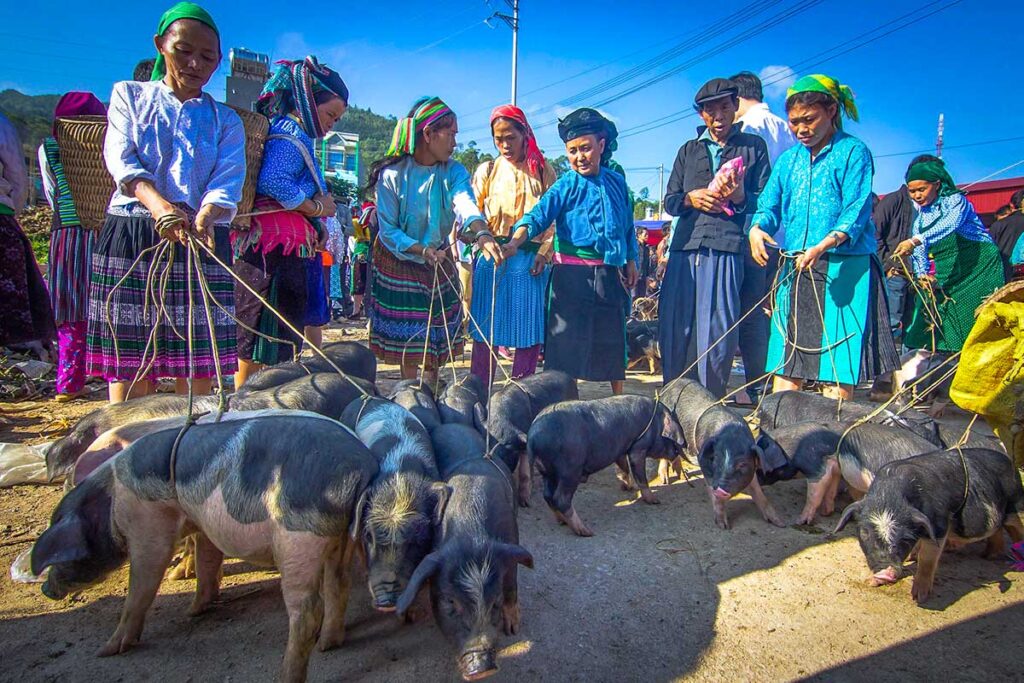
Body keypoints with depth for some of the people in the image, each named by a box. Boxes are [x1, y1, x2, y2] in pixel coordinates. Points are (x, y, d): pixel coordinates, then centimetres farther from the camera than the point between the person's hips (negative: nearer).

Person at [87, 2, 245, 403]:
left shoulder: (226, 121, 17)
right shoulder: (129, 95, 15)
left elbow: (228, 181, -1)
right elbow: (120, 160, -2)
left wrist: (203, 219, -24)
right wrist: (159, 205, -24)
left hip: (203, 244, 1)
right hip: (130, 239, 0)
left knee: (197, 377, -2)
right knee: (128, 372, -3)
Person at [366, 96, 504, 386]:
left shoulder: (453, 172, -9)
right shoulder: (393, 175, -15)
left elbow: (465, 204, -30)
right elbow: (388, 231, -16)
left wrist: (482, 234, -51)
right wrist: (423, 250, -29)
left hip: (439, 263, 2)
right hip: (398, 263, -2)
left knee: (436, 340, 3)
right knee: (406, 342, 6)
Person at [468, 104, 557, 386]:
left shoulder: (543, 171, 9)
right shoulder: (487, 171, 11)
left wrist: (544, 253, -10)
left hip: (531, 259, 0)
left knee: (529, 335, 1)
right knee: (486, 331, 1)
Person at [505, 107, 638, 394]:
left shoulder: (617, 182, 8)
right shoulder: (566, 185, -6)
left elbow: (627, 226, 18)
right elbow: (538, 215, -19)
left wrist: (631, 260, 17)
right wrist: (514, 242, -36)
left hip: (609, 274, 5)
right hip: (572, 273, -4)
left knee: (613, 341, 14)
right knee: (568, 342, -3)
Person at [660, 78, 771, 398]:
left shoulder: (753, 146, 15)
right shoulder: (688, 150, 23)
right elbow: (669, 200, 17)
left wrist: (741, 197, -12)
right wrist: (691, 198, -4)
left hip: (726, 248, -3)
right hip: (685, 248, 3)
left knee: (719, 330, -6)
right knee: (674, 326, 1)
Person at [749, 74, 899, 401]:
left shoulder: (854, 151, 0)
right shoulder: (788, 159, 17)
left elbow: (857, 211, -10)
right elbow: (769, 206, 12)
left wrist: (823, 245, -28)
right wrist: (757, 229, -12)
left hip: (844, 268, -5)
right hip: (795, 267, 5)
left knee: (838, 364, -6)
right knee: (785, 359, 4)